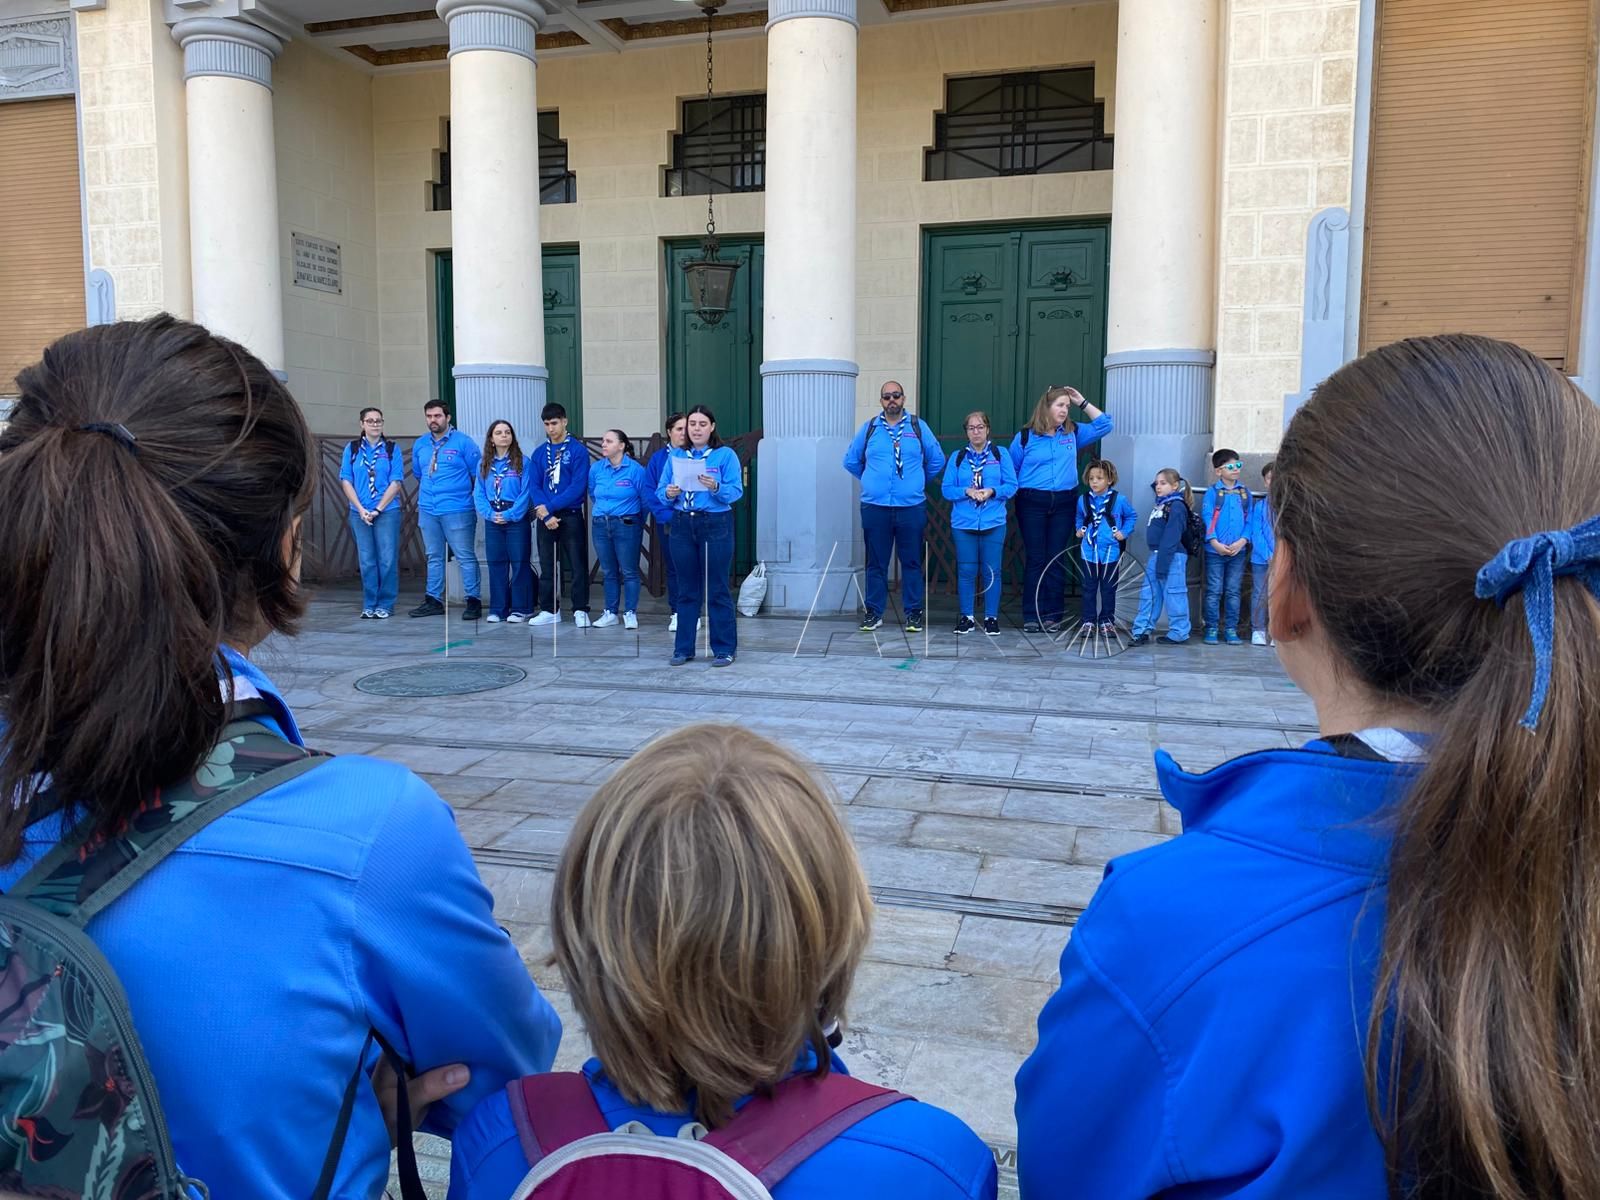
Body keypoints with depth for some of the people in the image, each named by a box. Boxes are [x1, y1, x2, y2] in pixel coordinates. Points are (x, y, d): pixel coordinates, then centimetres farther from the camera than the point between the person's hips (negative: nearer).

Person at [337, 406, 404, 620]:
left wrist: (378, 509, -9)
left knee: (387, 559, -2)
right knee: (366, 560, 4)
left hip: (387, 511, -1)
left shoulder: (392, 449, 4)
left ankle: (385, 604, 7)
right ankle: (369, 605, 11)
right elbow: (346, 481, 5)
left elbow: (395, 483, -2)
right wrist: (361, 510, -6)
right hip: (360, 513, 1)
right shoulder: (352, 449, 8)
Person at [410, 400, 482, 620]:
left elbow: (478, 474, -2)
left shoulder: (463, 442, -4)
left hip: (457, 511, -6)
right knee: (434, 557, 12)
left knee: (466, 557, -4)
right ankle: (434, 601, 19)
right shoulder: (419, 445, 12)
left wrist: (476, 500, -1)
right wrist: (423, 498, 18)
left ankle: (473, 601, 0)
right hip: (427, 510, 6)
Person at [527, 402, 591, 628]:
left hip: (571, 516, -4)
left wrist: (549, 506, -15)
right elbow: (534, 485, 4)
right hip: (545, 517, 4)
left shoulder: (578, 450, -5)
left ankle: (580, 611, 6)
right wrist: (544, 513, -11)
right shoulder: (539, 453, 9)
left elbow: (578, 486, -13)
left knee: (576, 565, -1)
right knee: (546, 566, 9)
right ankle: (549, 610, 18)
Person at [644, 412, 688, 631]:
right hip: (667, 523, 2)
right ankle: (676, 613, 16)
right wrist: (666, 513, -11)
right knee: (671, 568, 8)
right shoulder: (657, 458, 6)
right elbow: (649, 490, 1)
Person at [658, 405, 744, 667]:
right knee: (687, 589, 9)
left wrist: (715, 487, -27)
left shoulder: (726, 455, -1)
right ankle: (683, 648, 16)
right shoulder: (676, 456, 11)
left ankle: (724, 648, 7)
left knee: (717, 589, -1)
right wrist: (669, 493, -15)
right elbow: (661, 490, 7)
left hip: (716, 525, -4)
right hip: (683, 525, 4)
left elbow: (736, 491, -9)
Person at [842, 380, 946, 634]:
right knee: (876, 563, 4)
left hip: (912, 507, -1)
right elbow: (851, 460, 19)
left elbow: (937, 460, 15)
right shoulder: (869, 428, 8)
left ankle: (914, 613, 11)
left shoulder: (918, 427, 6)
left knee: (911, 562, 3)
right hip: (874, 507, 1)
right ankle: (874, 613, 13)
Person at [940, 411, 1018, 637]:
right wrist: (967, 492, -13)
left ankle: (991, 618, 11)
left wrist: (992, 491, -14)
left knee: (991, 571, 0)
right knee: (966, 571, 2)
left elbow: (1012, 485, 2)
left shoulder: (1000, 454, 6)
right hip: (963, 523, 1)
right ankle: (967, 617, 13)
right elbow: (947, 489, 4)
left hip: (993, 523, -1)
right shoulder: (957, 457, 8)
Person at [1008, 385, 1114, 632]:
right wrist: (1017, 494, -4)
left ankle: (1053, 614, 8)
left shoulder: (1073, 434, 10)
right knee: (1035, 559, -2)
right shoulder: (1025, 436, 1)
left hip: (1064, 503, 3)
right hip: (1032, 503, -3)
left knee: (1057, 559, 3)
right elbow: (1011, 472, 6)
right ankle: (1031, 616, 1)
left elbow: (1104, 425, 13)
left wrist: (1083, 403, 7)